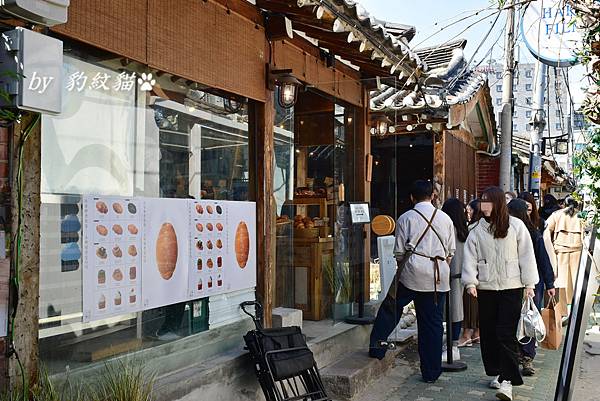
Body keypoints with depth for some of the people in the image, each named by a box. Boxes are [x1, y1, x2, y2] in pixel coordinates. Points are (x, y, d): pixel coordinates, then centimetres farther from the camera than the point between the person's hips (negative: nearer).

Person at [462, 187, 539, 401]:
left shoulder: (516, 226, 0)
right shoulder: (477, 230, 5)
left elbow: (526, 255, 1)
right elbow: (470, 257, 3)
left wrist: (529, 283, 0)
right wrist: (470, 282, -8)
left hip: (511, 288, -3)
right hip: (486, 288, 3)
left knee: (506, 334, -7)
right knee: (488, 333, 8)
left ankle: (507, 380, -4)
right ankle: (497, 373, 24)